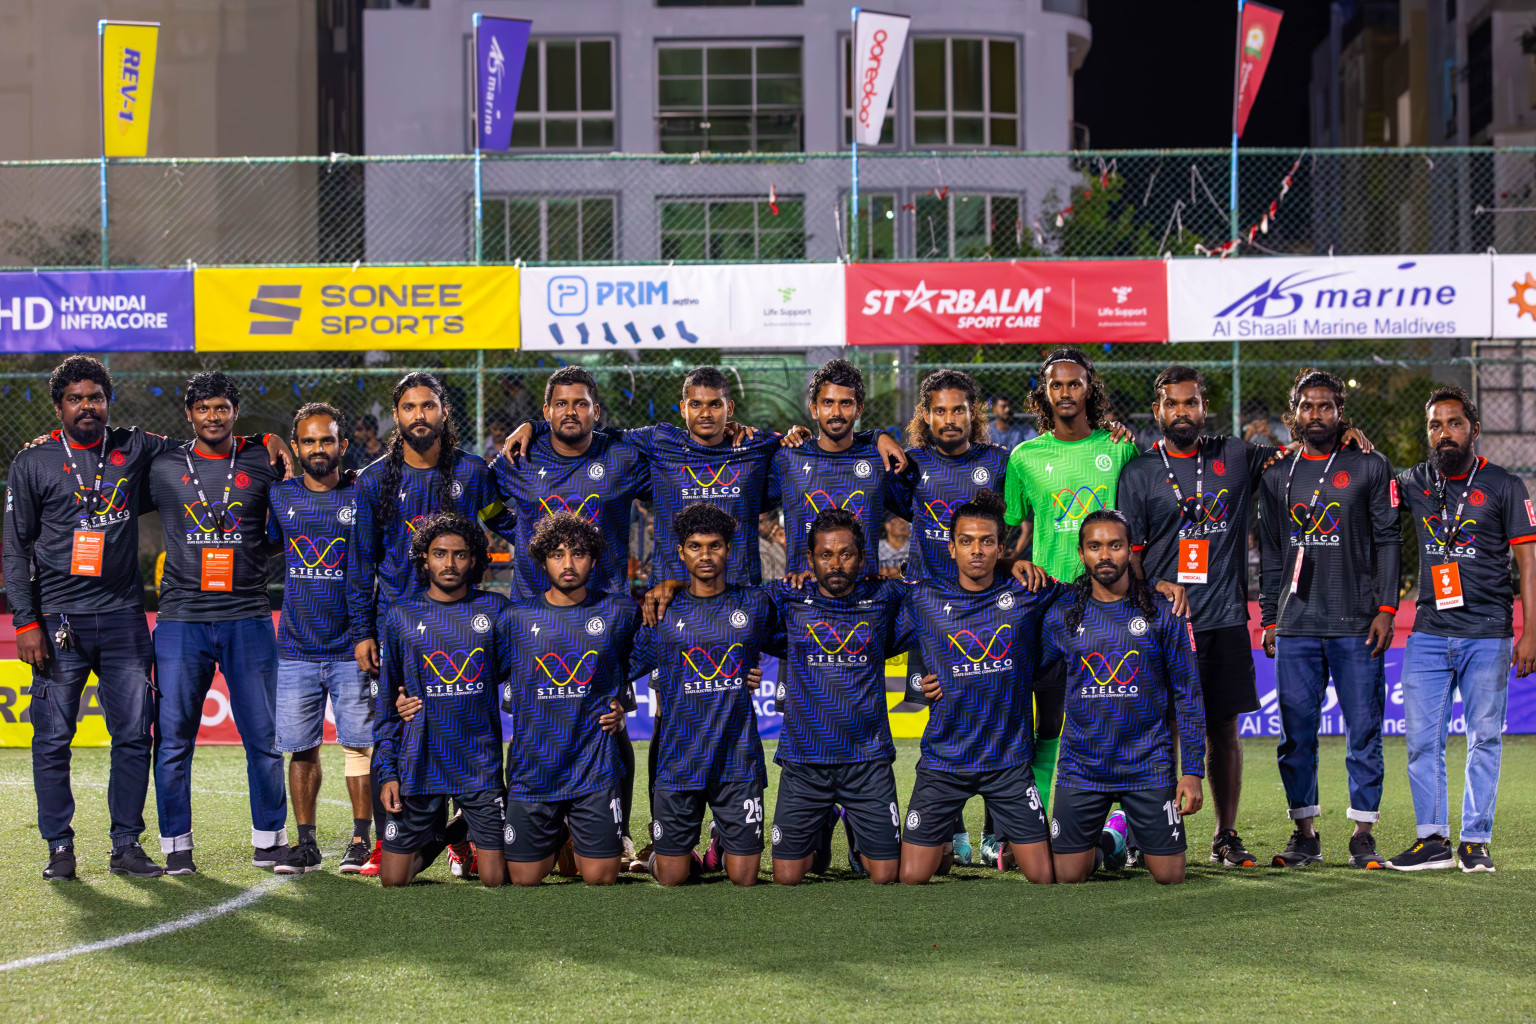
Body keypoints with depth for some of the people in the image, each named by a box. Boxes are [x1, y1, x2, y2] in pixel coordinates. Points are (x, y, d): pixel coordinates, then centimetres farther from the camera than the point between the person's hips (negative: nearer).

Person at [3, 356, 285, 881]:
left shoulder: (136, 449, 9)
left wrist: (262, 441, 7)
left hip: (123, 617, 3)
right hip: (60, 619, -2)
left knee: (135, 734, 1)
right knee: (53, 738, -2)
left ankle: (126, 844, 11)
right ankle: (59, 846, 9)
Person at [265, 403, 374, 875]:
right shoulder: (280, 496, 6)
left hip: (352, 649, -2)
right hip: (296, 646, 2)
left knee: (359, 744, -2)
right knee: (300, 746, 3)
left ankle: (361, 841, 5)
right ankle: (306, 843, 10)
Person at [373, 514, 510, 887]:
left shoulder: (496, 610, 3)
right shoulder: (401, 616, 3)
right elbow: (384, 700, 6)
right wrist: (386, 771, -1)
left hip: (481, 767, 0)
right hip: (418, 768, 0)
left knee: (495, 878, -2)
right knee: (393, 880, 0)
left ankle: (468, 835, 29)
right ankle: (434, 839, 31)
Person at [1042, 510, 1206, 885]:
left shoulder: (1162, 612, -2)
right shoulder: (1062, 615, 2)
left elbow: (1187, 693, 0)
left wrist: (1193, 770, -4)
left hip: (1149, 767, -1)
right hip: (1080, 766, 1)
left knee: (1169, 877, 0)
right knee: (1068, 877, 0)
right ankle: (1109, 838, 32)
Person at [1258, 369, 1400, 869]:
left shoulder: (1370, 467, 4)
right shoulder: (1276, 476, 12)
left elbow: (1387, 542, 2)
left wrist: (1386, 608, -6)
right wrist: (1269, 618, 10)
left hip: (1357, 622, -3)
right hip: (1295, 625, 3)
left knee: (1364, 730, -2)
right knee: (1296, 732, 2)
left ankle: (1363, 833, 5)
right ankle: (1304, 833, 11)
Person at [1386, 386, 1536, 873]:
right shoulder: (1414, 483, 9)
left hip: (1487, 635, -3)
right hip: (1430, 632, 3)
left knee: (1484, 738, 1)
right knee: (1422, 738, 0)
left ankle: (1475, 841, 7)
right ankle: (1432, 839, 7)